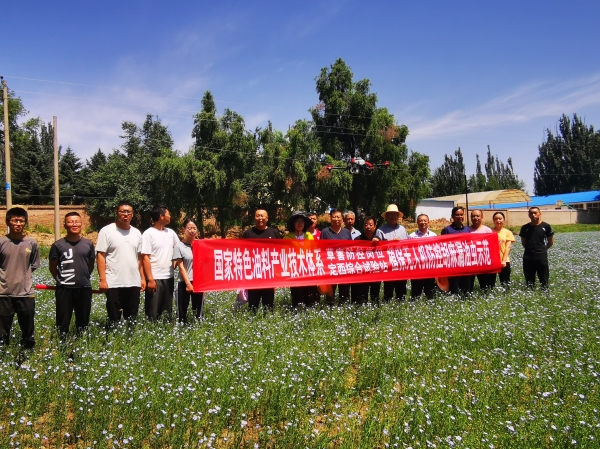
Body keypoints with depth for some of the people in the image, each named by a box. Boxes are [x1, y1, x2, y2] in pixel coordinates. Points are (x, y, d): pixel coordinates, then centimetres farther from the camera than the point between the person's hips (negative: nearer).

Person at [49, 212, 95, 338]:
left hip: (84, 288, 2)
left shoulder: (88, 244, 2)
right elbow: (52, 267, 6)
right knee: (63, 321, 3)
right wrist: (61, 279, 12)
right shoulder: (58, 245, -4)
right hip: (64, 289, -2)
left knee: (83, 320, 13)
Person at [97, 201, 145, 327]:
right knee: (114, 319, 3)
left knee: (132, 319, 11)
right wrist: (102, 280, -14)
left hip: (134, 283, 5)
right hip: (114, 283, -4)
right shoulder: (107, 231, -5)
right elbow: (100, 256, -8)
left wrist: (143, 278, 10)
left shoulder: (136, 233, 10)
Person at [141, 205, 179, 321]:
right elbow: (145, 258, -12)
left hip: (169, 277, 6)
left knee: (167, 310, 13)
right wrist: (150, 279, -16)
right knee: (153, 312, 1)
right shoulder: (148, 234, -8)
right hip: (155, 278, -6)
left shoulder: (171, 232, 9)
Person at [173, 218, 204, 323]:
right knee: (182, 311, 3)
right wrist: (188, 283, -11)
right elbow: (181, 267, -6)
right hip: (184, 283, -3)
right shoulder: (179, 246, -4)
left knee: (199, 310, 9)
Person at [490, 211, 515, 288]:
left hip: (504, 262, 0)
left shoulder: (508, 232, 3)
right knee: (490, 283, 6)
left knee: (505, 283, 5)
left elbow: (508, 247, -3)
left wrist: (503, 261, -11)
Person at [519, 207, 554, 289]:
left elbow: (551, 242, 9)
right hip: (528, 257, 2)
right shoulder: (525, 227, 2)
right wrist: (530, 249, 11)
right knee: (529, 282, 8)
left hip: (542, 257, -2)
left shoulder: (546, 226, -2)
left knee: (544, 281, 3)